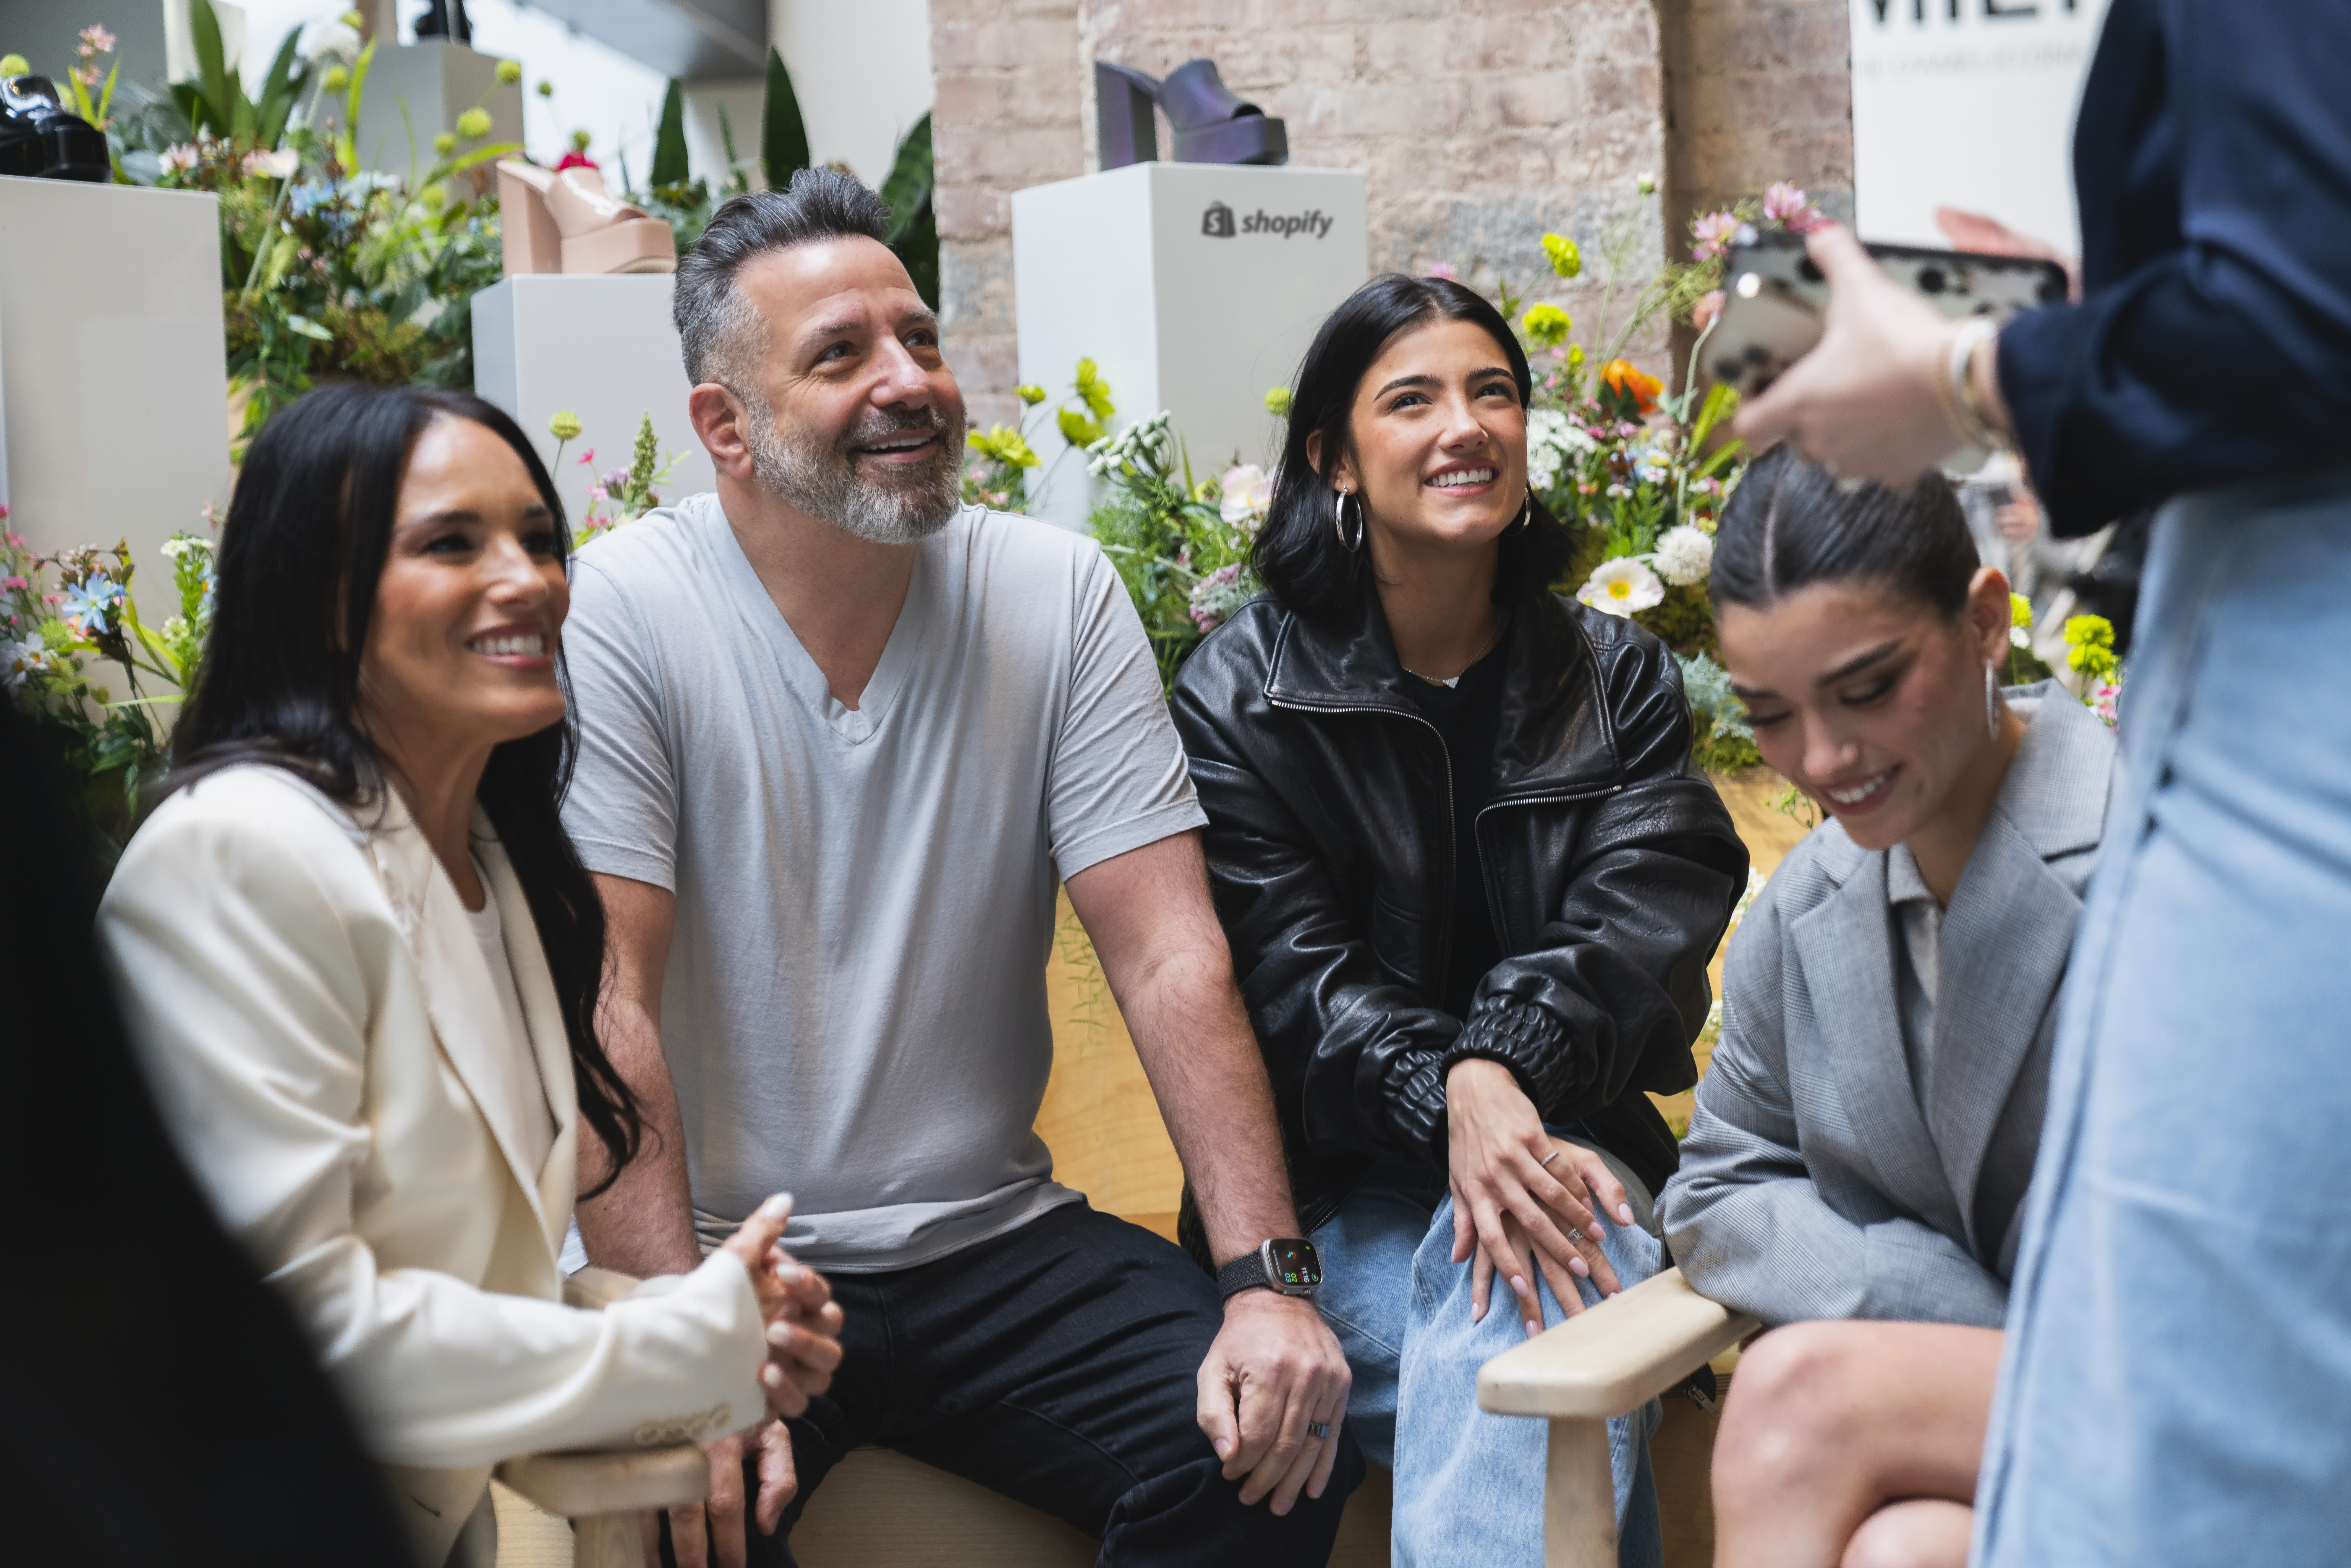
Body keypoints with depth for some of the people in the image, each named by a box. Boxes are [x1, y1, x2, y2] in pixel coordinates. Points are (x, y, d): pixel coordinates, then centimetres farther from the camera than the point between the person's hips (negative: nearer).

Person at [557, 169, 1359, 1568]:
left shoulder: (1060, 597, 0)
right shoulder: (619, 615, -10)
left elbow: (1170, 955, -4)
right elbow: (604, 1005, -15)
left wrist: (1270, 1277, -15)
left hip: (997, 1242, 3)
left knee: (1281, 1437, -18)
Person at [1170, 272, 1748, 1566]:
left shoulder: (1618, 678, 13)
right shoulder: (1240, 695, 5)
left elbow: (1646, 907, -4)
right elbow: (1291, 971, -6)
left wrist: (1502, 1071, -25)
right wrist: (1448, 1096, -27)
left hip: (1557, 1134, 2)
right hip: (1343, 1185, -2)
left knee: (1536, 1292, -35)